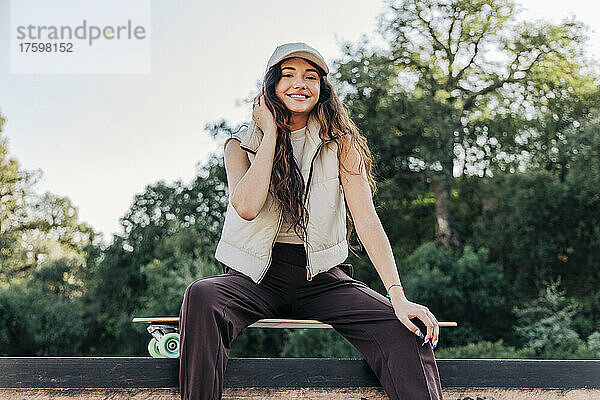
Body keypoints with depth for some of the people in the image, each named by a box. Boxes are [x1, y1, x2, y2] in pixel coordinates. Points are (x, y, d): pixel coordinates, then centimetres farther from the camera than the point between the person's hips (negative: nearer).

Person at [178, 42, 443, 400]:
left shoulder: (339, 142, 2)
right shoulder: (242, 144, 4)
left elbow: (367, 219, -8)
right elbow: (247, 207, -17)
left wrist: (398, 296, -20)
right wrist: (272, 133, -9)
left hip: (322, 276, 1)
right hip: (258, 276, 0)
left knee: (404, 329, -24)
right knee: (203, 295, -33)